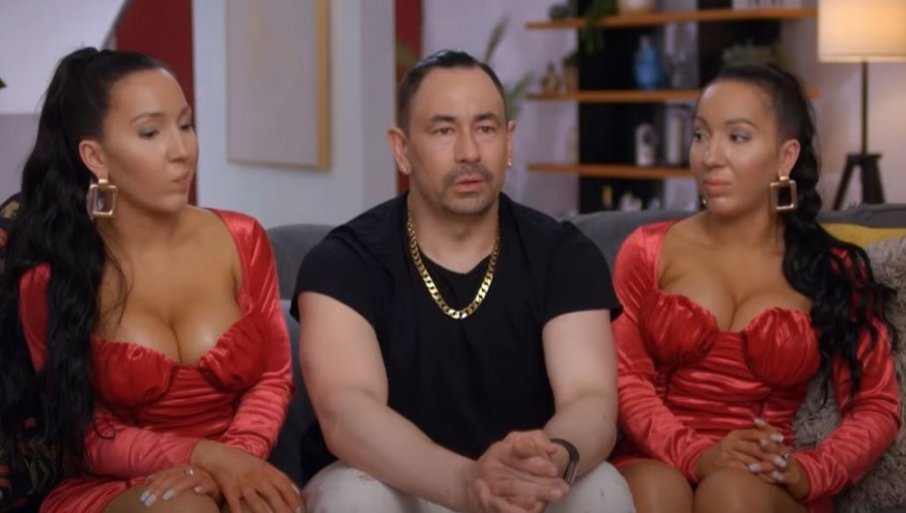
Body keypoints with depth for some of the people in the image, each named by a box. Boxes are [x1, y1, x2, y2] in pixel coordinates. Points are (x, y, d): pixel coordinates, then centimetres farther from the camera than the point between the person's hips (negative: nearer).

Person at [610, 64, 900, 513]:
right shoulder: (649, 249, 8)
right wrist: (695, 455, -18)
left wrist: (808, 472, -16)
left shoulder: (835, 270, 7)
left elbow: (876, 406, 4)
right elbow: (623, 376, 0)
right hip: (659, 463, 0)